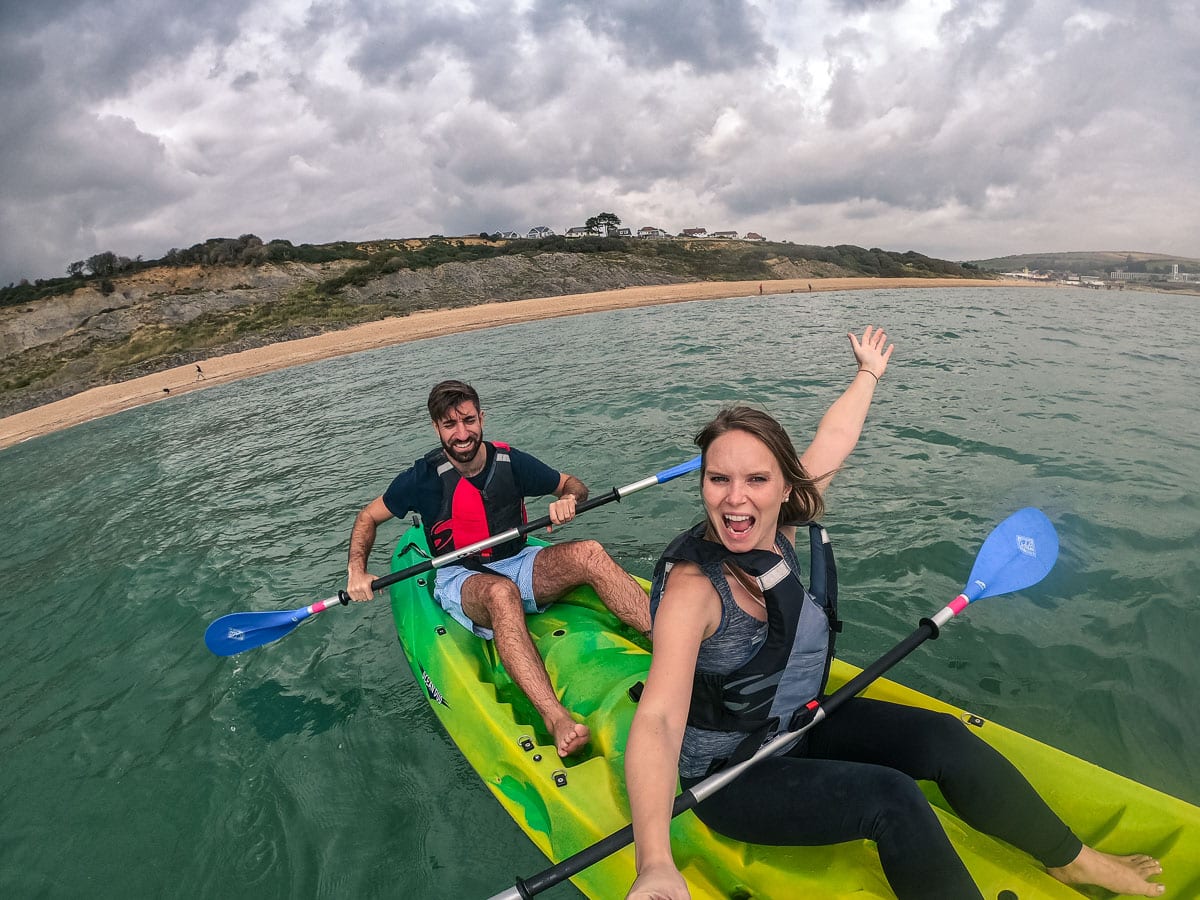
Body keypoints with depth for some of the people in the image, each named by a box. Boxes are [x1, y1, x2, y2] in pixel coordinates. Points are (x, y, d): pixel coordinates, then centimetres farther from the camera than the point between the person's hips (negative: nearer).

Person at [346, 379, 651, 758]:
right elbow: (368, 517, 6)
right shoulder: (425, 477, -7)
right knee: (500, 592, -40)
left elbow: (574, 484, 9)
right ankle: (556, 719, -56)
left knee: (589, 553, -26)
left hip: (518, 564, 3)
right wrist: (356, 571, -9)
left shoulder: (509, 461, -2)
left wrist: (568, 499, -15)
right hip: (461, 581, -3)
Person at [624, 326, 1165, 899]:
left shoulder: (779, 532, -12)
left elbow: (832, 441, 2)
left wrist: (868, 373, 16)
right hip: (729, 777, -6)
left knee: (940, 737, -4)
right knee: (891, 799, -22)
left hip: (799, 722, 6)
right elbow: (658, 720, -42)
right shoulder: (692, 585, -31)